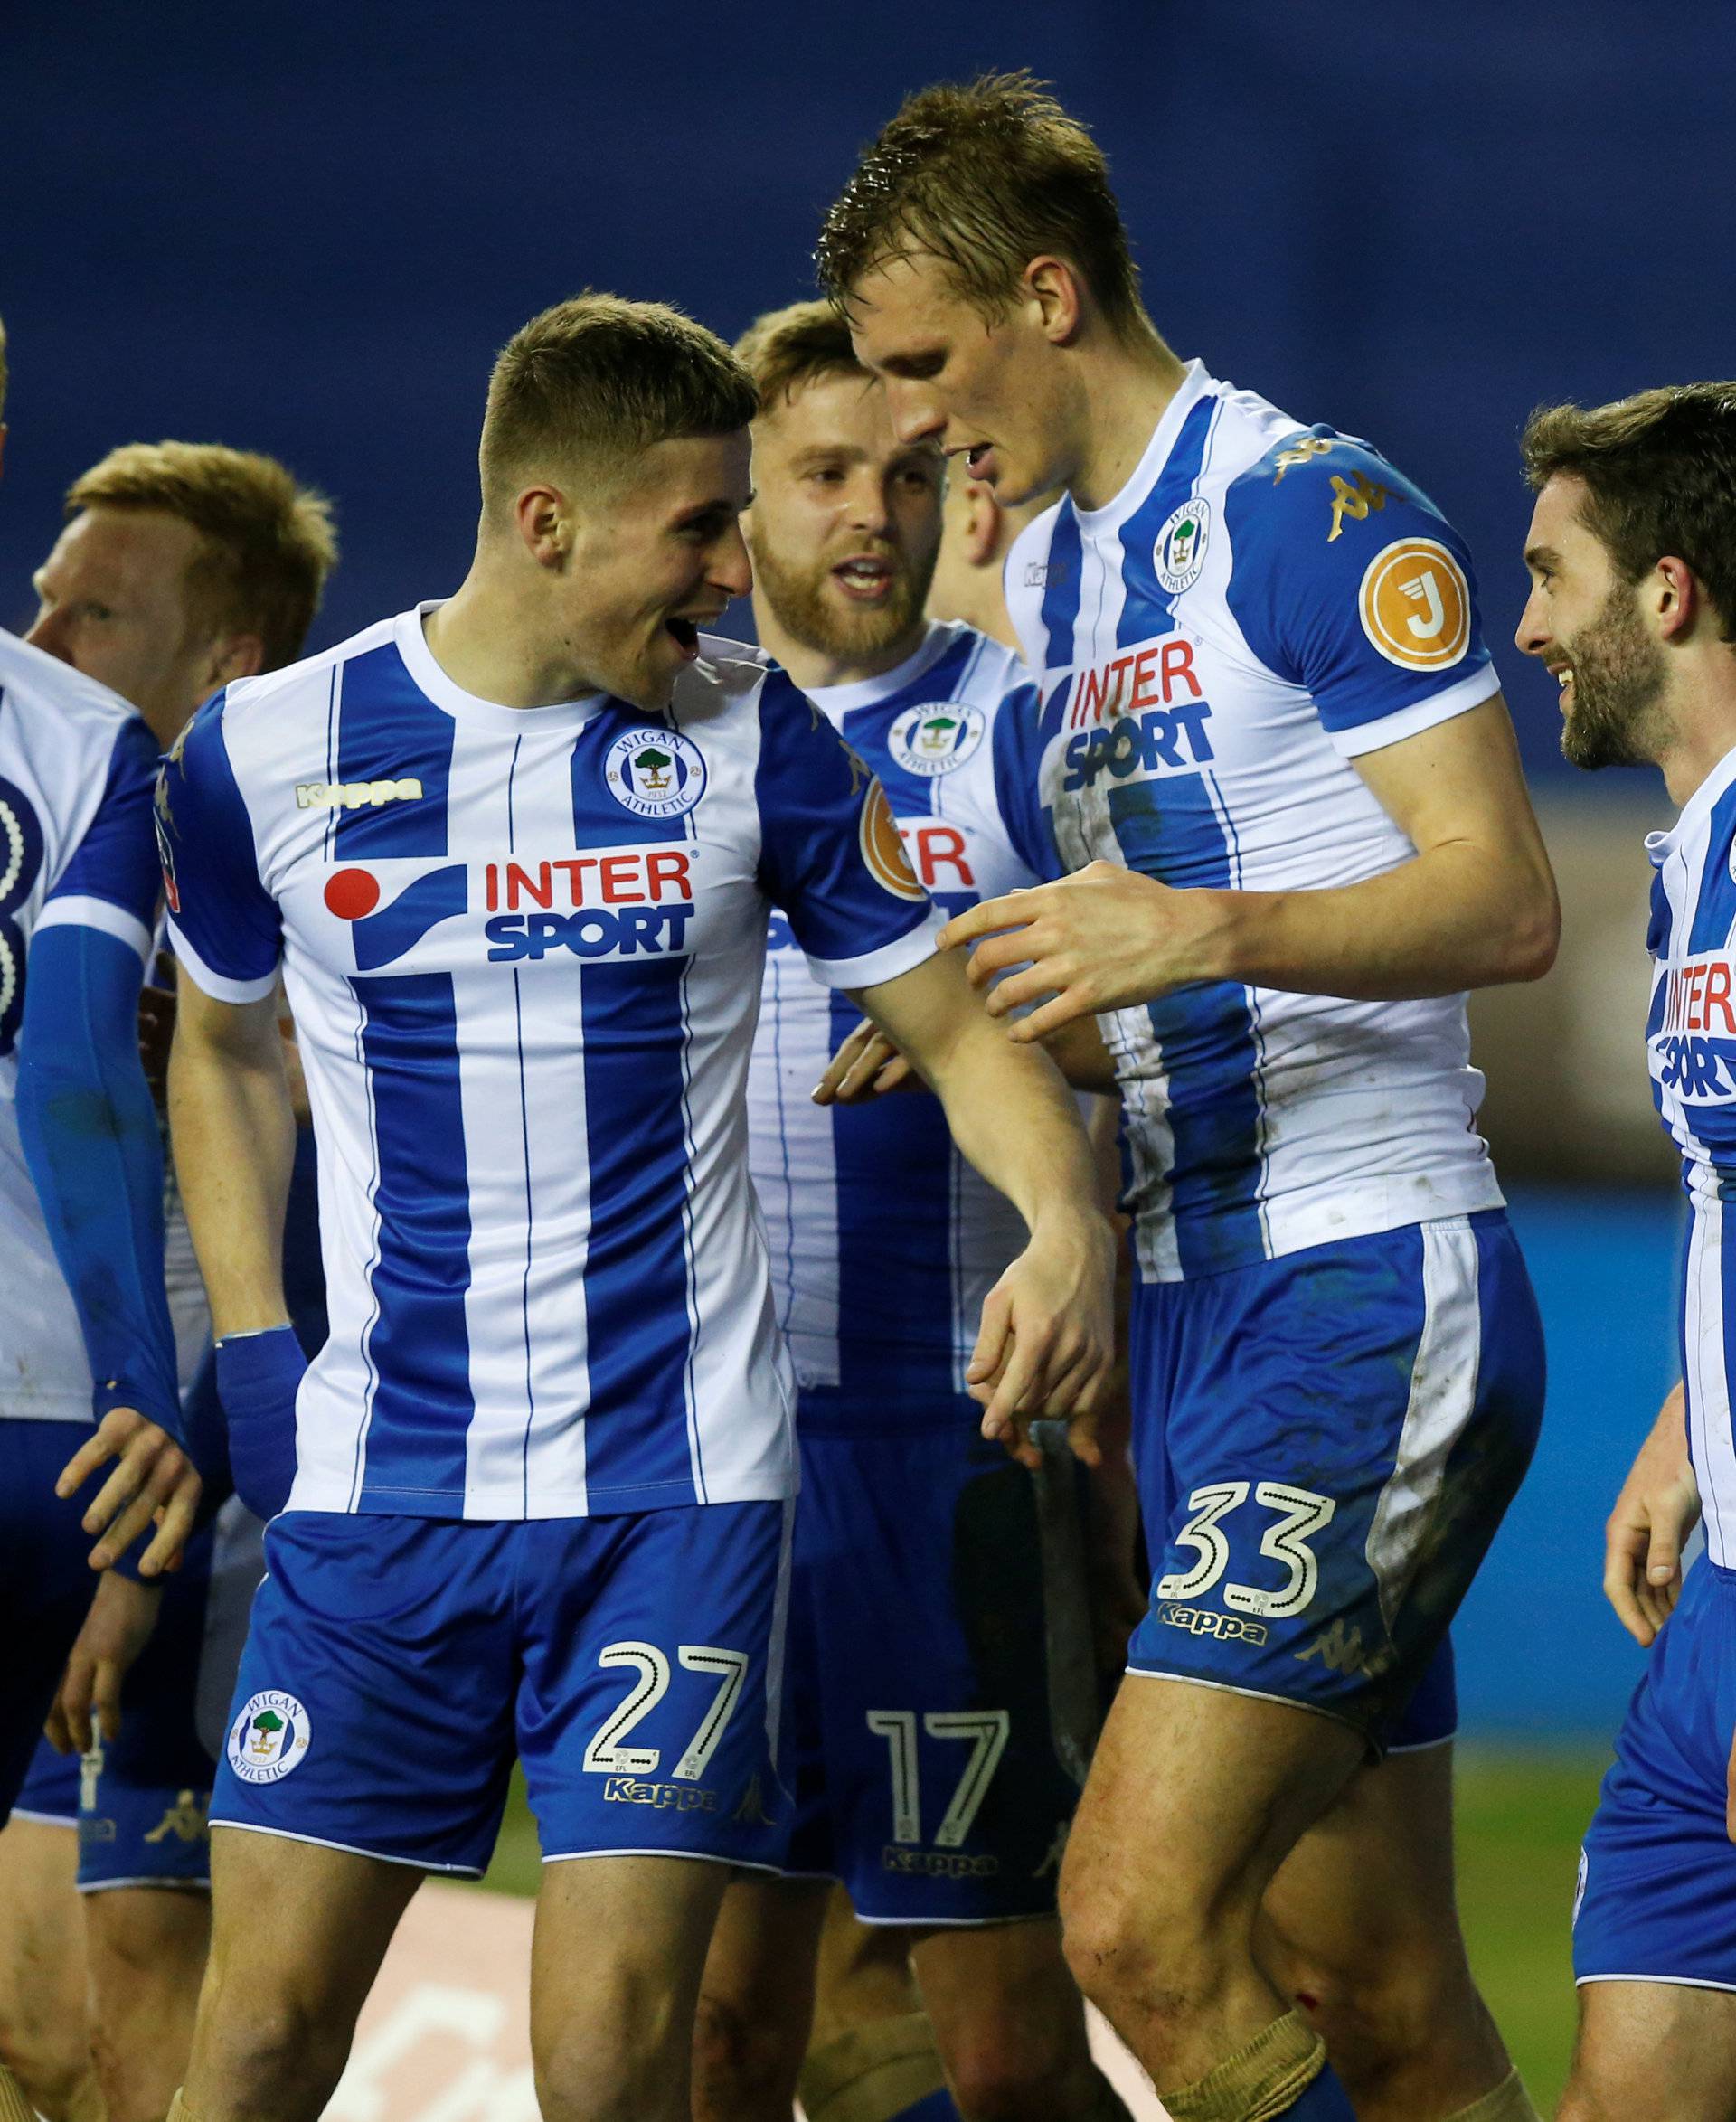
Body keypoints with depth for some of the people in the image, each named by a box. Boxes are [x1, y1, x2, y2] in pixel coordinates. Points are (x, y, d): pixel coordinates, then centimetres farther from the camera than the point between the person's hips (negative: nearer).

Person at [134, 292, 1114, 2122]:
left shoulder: (753, 740, -2)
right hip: (377, 1490, 1)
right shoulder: (264, 754, 0)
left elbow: (953, 1021, 4)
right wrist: (248, 1344, 8)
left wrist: (1065, 1220, -15)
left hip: (678, 1492, -1)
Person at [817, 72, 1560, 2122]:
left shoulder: (1312, 509, -8)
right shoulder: (1046, 572, 18)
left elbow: (1504, 898, -16)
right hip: (1189, 1302, 9)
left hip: (1368, 1284, -9)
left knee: (1143, 1918, -20)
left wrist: (1207, 931, -29)